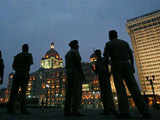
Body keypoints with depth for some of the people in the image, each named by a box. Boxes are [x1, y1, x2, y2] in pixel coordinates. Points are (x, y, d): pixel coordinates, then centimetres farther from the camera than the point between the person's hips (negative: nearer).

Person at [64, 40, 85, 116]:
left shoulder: (67, 53, 23)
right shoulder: (75, 52, -3)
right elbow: (78, 63, -14)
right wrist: (82, 74, -14)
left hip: (69, 73, 9)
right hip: (75, 72, -8)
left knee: (69, 93, 2)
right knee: (77, 92, -11)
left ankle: (67, 111, 0)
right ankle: (75, 111, -15)